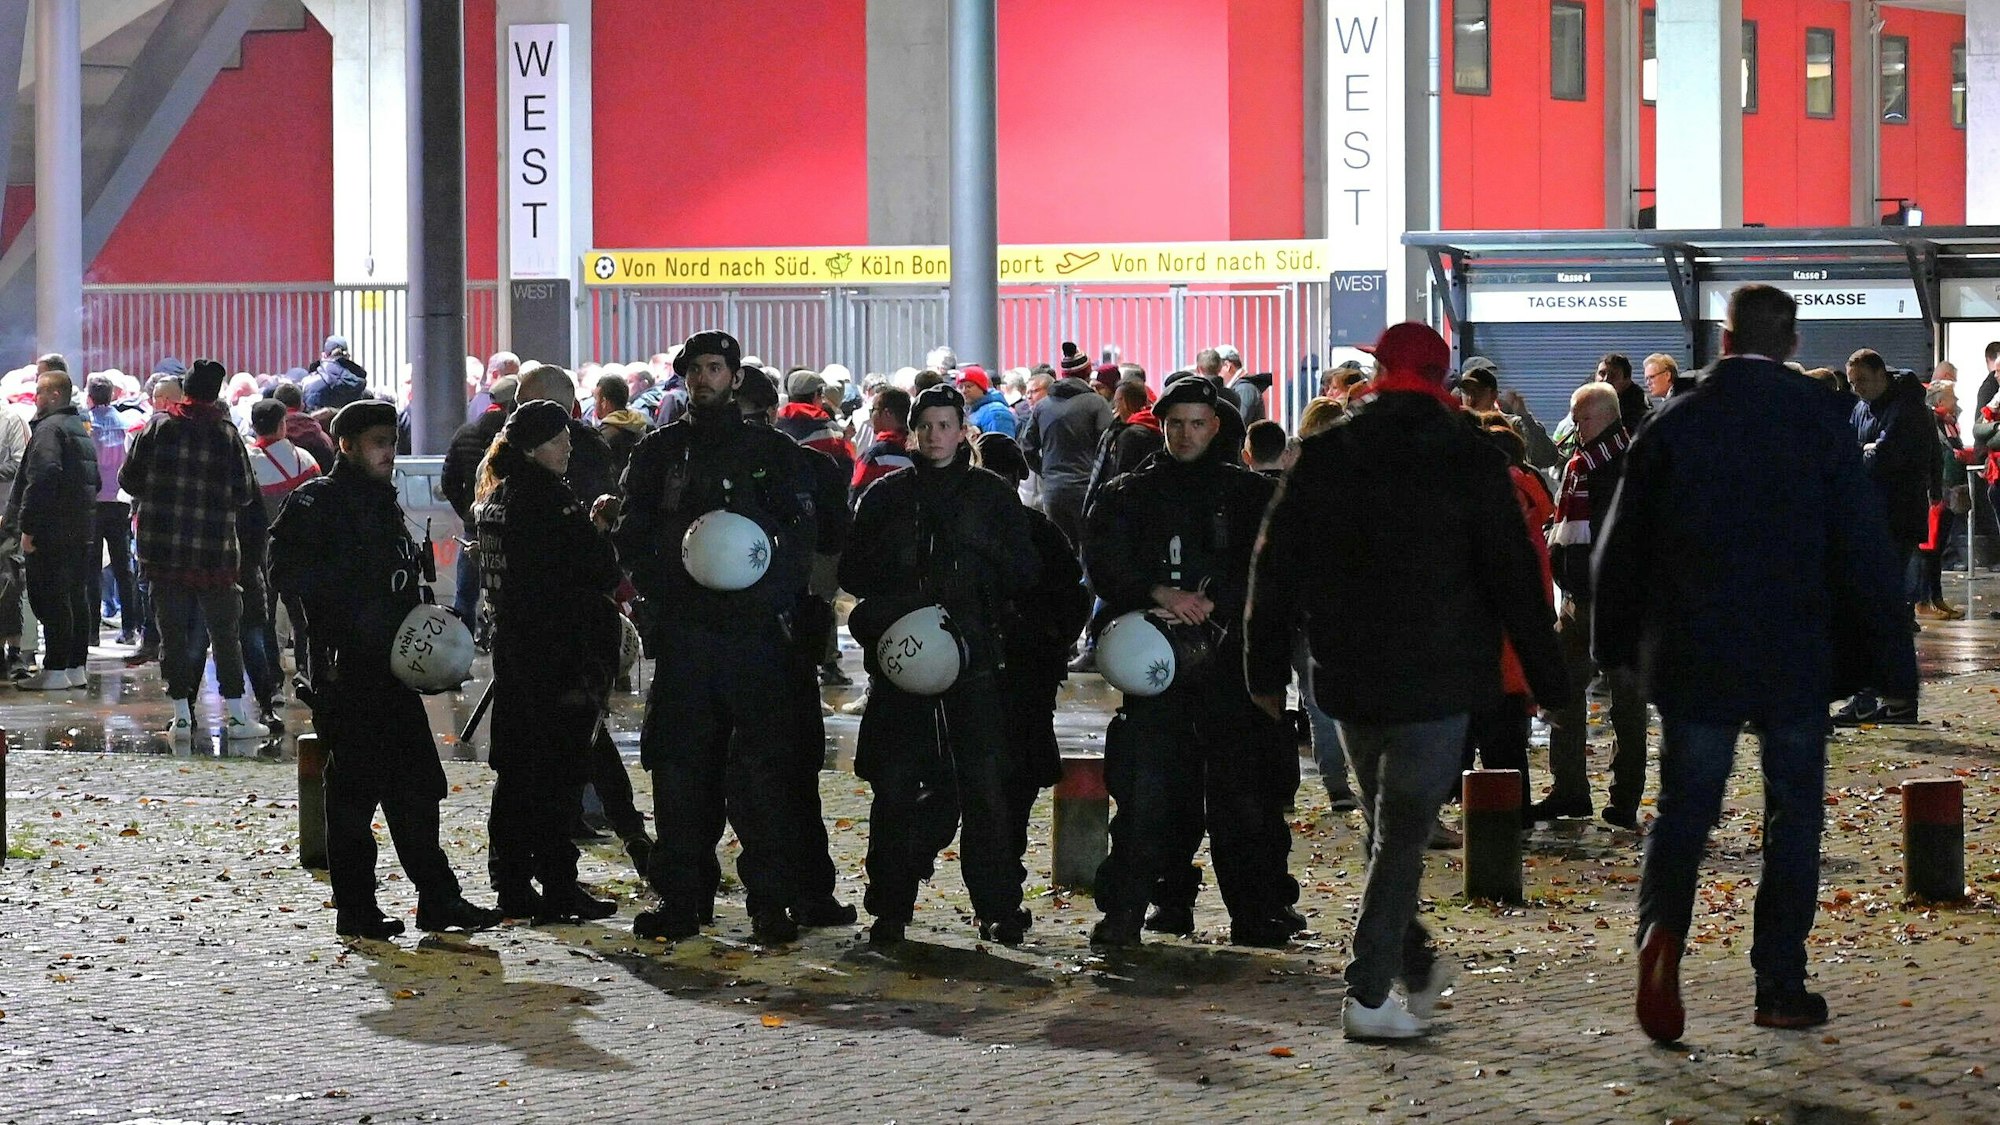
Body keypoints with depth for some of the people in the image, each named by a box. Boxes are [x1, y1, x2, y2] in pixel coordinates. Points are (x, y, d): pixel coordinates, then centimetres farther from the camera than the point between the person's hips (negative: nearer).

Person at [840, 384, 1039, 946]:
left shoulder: (992, 494, 10)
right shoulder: (886, 495, 12)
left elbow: (1023, 571, 9)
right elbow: (853, 573, 9)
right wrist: (903, 600, -8)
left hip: (974, 658, -1)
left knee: (984, 785, -6)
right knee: (894, 785, 0)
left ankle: (999, 908, 0)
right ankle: (890, 907, 7)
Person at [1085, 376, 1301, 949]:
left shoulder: (1253, 496, 11)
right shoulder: (1127, 495, 12)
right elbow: (1103, 562, -1)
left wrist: (1208, 604, -14)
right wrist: (1160, 594, -17)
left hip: (1232, 661, 0)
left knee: (1244, 790, 0)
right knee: (1147, 791, -5)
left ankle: (1259, 912, 8)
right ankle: (1123, 913, 0)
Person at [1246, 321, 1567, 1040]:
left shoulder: (1323, 457, 3)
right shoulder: (1470, 461, -5)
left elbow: (1275, 568, 6)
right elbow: (1515, 578, -5)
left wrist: (1266, 668, 15)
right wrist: (1549, 680, 0)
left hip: (1347, 677, 4)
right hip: (1436, 678, -3)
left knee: (1383, 827, 18)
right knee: (1403, 832, -1)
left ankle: (1415, 968, 29)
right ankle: (1369, 994, -5)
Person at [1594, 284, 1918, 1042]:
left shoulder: (1671, 424, 0)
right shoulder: (1820, 421, -5)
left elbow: (1622, 548, 4)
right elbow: (1864, 546, -6)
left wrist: (1615, 645, 16)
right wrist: (1891, 659, 0)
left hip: (1692, 657, 1)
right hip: (1796, 657, -1)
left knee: (1683, 807, 7)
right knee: (1794, 815, 10)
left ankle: (1662, 926, -21)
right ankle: (1780, 985, 11)